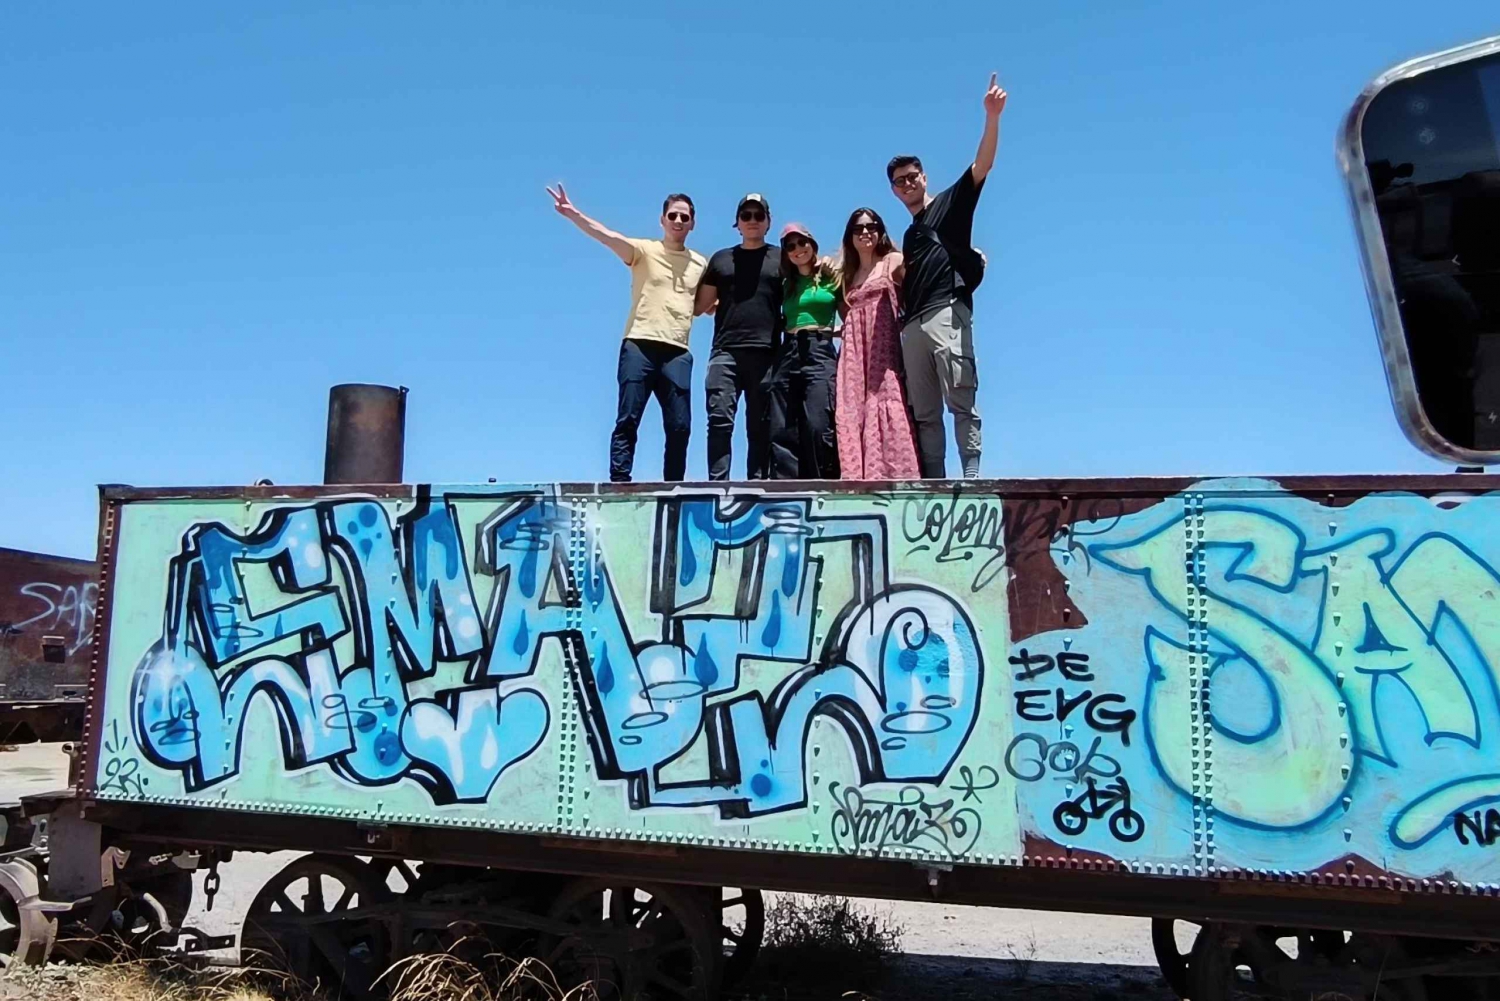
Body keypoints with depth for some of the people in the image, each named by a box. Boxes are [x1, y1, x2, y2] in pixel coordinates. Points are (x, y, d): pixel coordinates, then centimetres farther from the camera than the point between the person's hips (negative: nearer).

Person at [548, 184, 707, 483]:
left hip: (677, 352, 3)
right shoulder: (644, 250, 4)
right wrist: (573, 214, -29)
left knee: (680, 427, 2)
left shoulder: (701, 264, 16)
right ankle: (619, 484, -5)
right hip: (639, 346, -3)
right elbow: (607, 236, -13)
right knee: (628, 420, -6)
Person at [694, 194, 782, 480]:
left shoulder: (781, 258, 15)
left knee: (760, 426, 0)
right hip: (725, 352, 1)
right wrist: (728, 302, 8)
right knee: (720, 420, -11)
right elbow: (703, 305, 20)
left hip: (766, 354, -1)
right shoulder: (721, 259, 19)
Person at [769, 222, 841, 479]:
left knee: (818, 427, -17)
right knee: (781, 431, -5)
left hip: (820, 353, -4)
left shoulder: (832, 277, 10)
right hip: (787, 354, 4)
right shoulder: (787, 283, 21)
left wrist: (829, 331, -5)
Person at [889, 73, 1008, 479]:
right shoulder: (909, 236, 30)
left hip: (946, 313, -7)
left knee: (960, 399, -16)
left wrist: (992, 117, -14)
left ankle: (972, 476, -20)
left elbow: (982, 165, -1)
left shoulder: (950, 204, 13)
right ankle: (934, 484, 1)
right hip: (912, 325, 7)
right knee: (923, 412, 2)